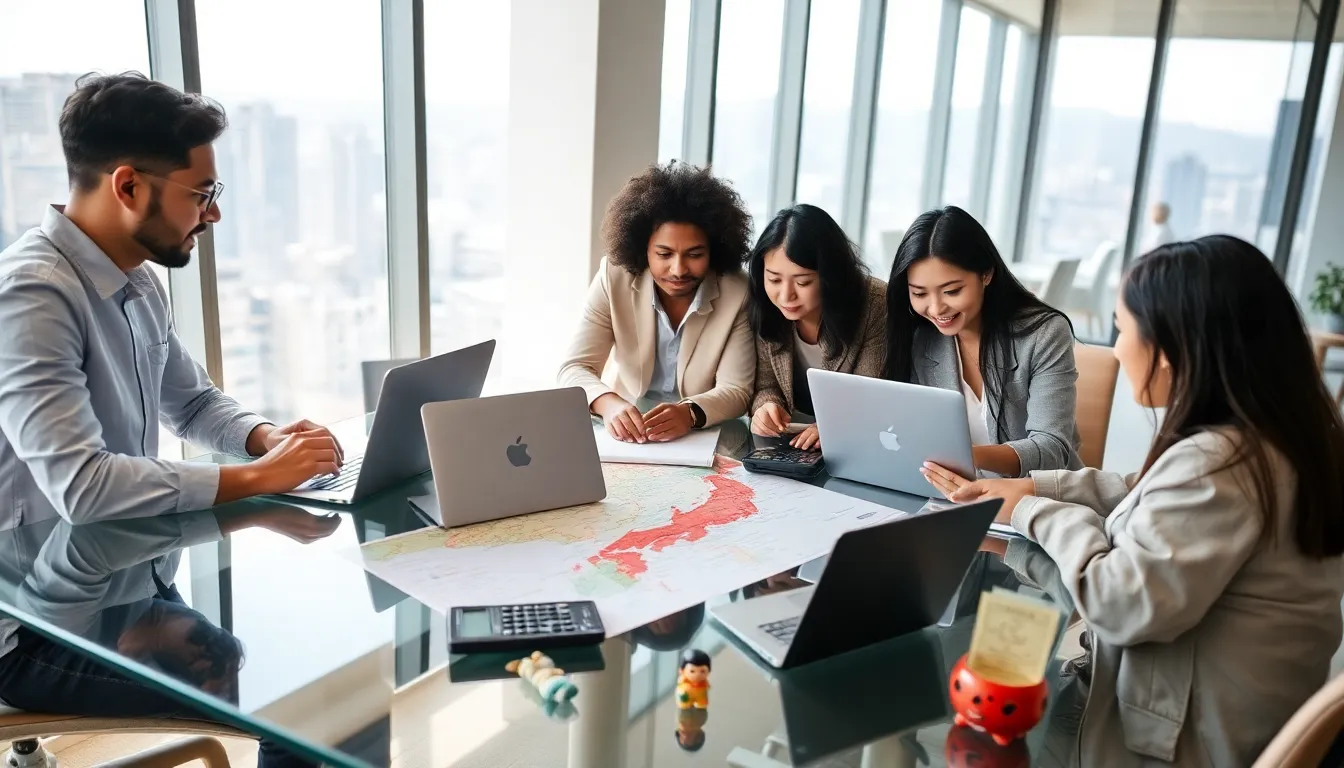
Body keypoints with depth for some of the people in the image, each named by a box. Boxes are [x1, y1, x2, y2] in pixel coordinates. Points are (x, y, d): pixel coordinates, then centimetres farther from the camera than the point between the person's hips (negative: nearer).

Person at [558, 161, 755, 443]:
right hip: (627, 428, 0)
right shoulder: (614, 278, -10)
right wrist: (610, 404, -34)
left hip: (706, 437, 1)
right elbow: (575, 368, -13)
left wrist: (690, 413, -34)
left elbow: (736, 390, -12)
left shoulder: (737, 294, -12)